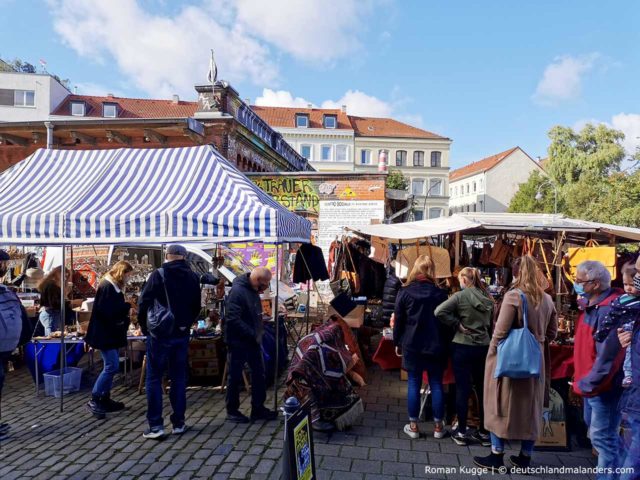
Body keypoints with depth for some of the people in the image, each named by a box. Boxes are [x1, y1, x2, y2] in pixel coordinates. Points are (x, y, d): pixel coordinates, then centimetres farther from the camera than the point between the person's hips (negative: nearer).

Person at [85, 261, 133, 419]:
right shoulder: (106, 286, -16)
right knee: (112, 366, -10)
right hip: (104, 333, -10)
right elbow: (106, 310, -24)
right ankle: (94, 400, 0)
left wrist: (126, 309, 1)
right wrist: (127, 306, -15)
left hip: (112, 333, 10)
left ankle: (105, 399, 20)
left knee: (110, 366, 12)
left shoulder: (114, 287, 14)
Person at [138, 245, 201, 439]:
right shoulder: (193, 277, 4)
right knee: (179, 378, 12)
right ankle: (178, 422, 17)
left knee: (154, 378, 5)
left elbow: (143, 303, -9)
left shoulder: (159, 275, -9)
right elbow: (196, 307, 10)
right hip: (182, 334, 4)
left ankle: (155, 425, 4)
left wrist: (145, 327, 5)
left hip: (160, 334, -4)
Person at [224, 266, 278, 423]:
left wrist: (259, 332, 7)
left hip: (253, 341, 9)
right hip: (238, 342, -9)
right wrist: (253, 334, -23)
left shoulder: (253, 290, 8)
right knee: (235, 377, 6)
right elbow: (233, 319, -27)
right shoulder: (237, 290, -20)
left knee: (259, 374, 13)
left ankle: (258, 408, 25)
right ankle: (232, 411, 21)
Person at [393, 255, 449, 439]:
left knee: (414, 384, 7)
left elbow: (398, 321, -1)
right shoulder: (440, 293, -3)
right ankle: (438, 427, 19)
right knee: (436, 385, 9)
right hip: (436, 346, 1)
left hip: (412, 345, -1)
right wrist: (446, 344, 10)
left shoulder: (404, 292, -5)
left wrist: (397, 343, 9)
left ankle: (413, 426, 15)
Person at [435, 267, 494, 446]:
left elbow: (439, 312, -22)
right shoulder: (488, 299, 5)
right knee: (482, 389, 12)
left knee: (462, 389, 3)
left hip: (463, 347, -5)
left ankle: (461, 432, 12)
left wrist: (457, 324, -12)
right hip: (484, 347, 5)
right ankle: (484, 432, 21)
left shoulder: (461, 296, -12)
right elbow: (490, 324, 14)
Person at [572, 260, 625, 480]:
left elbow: (608, 356, -27)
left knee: (602, 437, 1)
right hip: (591, 383, 10)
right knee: (594, 429, 23)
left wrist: (587, 384, -21)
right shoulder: (591, 306, 5)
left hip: (604, 386, -10)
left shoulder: (611, 310, -26)